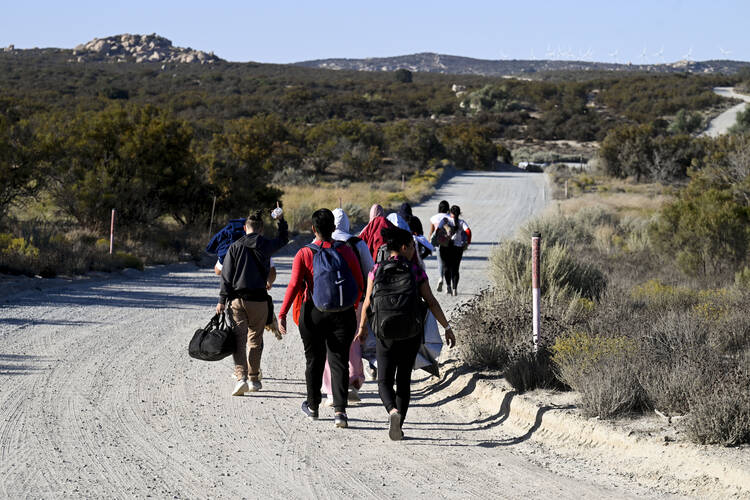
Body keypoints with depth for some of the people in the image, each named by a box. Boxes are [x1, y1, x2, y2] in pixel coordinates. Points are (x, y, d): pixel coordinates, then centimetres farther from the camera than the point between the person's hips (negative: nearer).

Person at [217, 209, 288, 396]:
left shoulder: (235, 247, -2)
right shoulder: (266, 246, 0)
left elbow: (226, 276, -3)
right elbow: (283, 239, 23)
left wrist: (222, 300, -1)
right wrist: (281, 219, 35)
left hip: (237, 298, -1)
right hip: (259, 300, 1)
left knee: (239, 339, -3)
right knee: (255, 340, 13)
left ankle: (241, 378, -18)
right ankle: (254, 379, 20)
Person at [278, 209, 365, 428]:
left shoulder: (304, 254, -7)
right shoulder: (345, 251, -2)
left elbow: (294, 285, -16)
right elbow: (360, 285, 3)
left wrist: (282, 314, -16)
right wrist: (354, 304, 21)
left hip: (313, 313, -1)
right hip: (343, 313, 1)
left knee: (314, 360, 15)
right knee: (339, 361, 3)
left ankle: (312, 406, 29)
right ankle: (339, 410, -10)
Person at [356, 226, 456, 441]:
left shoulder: (376, 271, -1)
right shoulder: (416, 271, -4)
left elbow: (367, 303, 2)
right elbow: (431, 302, -5)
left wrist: (362, 328, 17)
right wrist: (447, 328, 2)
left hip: (385, 334, 0)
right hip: (411, 334, 0)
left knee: (384, 381, 7)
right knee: (404, 379, 15)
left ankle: (393, 412, -21)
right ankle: (399, 424, 14)